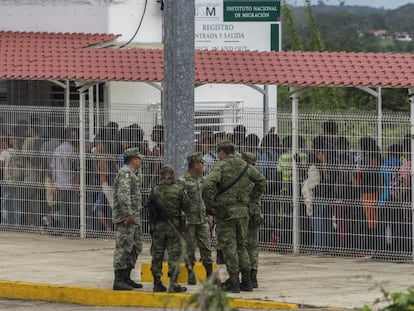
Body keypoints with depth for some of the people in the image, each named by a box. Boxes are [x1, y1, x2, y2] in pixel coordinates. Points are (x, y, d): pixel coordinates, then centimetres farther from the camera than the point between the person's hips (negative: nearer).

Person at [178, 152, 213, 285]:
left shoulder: (200, 178, 12)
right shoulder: (182, 181, -11)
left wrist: (208, 216, 18)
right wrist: (183, 220, -18)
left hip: (202, 219, 6)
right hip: (189, 221, -6)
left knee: (206, 248, 3)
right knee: (190, 249, 1)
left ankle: (210, 275, 6)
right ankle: (191, 274, 9)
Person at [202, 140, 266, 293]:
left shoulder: (221, 166, -10)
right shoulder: (245, 166, 9)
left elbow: (209, 185, -24)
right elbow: (261, 181, 18)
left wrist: (209, 205, -14)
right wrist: (252, 199, 20)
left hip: (225, 212, -6)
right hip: (243, 211, 6)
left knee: (229, 246, -1)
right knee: (241, 245, 15)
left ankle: (234, 282, -2)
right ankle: (246, 281, 14)